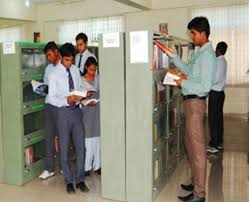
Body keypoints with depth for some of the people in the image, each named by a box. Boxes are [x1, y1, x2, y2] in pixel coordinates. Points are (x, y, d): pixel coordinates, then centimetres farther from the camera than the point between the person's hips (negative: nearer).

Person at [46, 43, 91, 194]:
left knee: (81, 147, 5)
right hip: (64, 112, -4)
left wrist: (85, 93, -8)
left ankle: (80, 180, 20)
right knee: (65, 149, 7)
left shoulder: (76, 70, 7)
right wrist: (67, 100, -25)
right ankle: (69, 181, 22)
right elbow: (52, 98, -10)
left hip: (77, 111, 4)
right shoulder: (54, 75, -7)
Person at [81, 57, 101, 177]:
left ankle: (97, 165, 19)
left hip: (98, 111, 4)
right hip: (87, 112, -4)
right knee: (88, 139, 0)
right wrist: (87, 102, -22)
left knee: (97, 138, 8)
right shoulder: (81, 80, -5)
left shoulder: (98, 78, 7)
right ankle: (87, 167, 11)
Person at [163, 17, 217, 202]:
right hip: (190, 101, 10)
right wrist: (174, 56, 17)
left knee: (197, 148, -2)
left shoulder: (207, 55, -17)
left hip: (195, 102, -10)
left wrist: (183, 83, -14)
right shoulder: (200, 53, 12)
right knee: (191, 144, 19)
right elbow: (189, 71, 25)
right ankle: (196, 183, 35)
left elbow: (205, 86, -23)